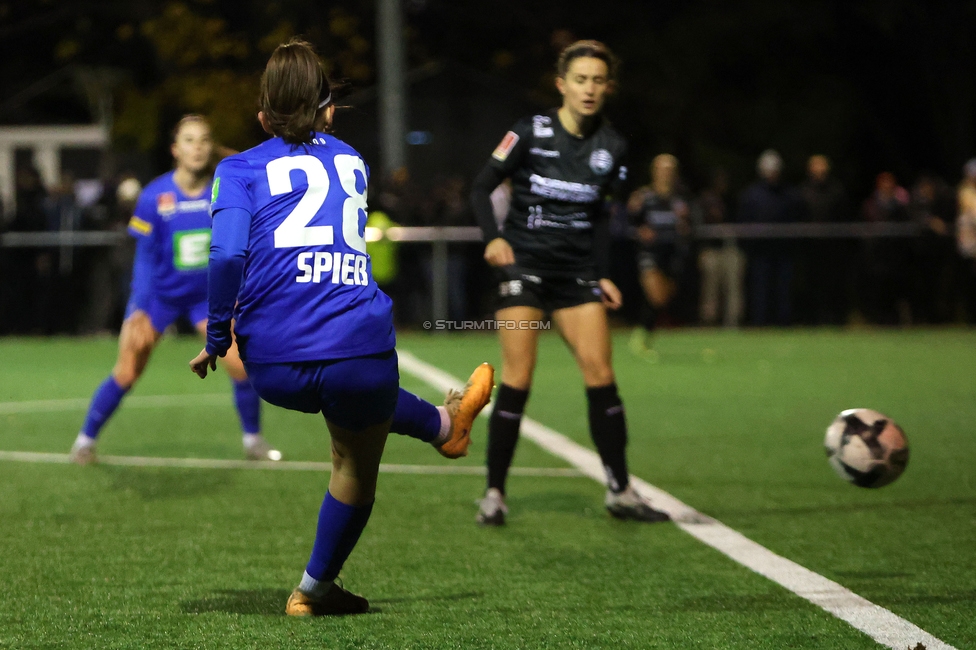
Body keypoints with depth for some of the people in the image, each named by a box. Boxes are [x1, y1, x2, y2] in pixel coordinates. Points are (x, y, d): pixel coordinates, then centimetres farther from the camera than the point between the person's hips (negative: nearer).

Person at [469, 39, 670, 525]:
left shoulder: (611, 147, 3)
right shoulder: (530, 133, -10)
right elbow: (480, 189, -7)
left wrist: (602, 274, 8)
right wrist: (494, 237, -22)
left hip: (577, 271, 4)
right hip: (524, 264, -4)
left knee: (599, 372, -5)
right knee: (517, 377, -9)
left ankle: (620, 490, 5)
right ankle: (494, 493, 1)